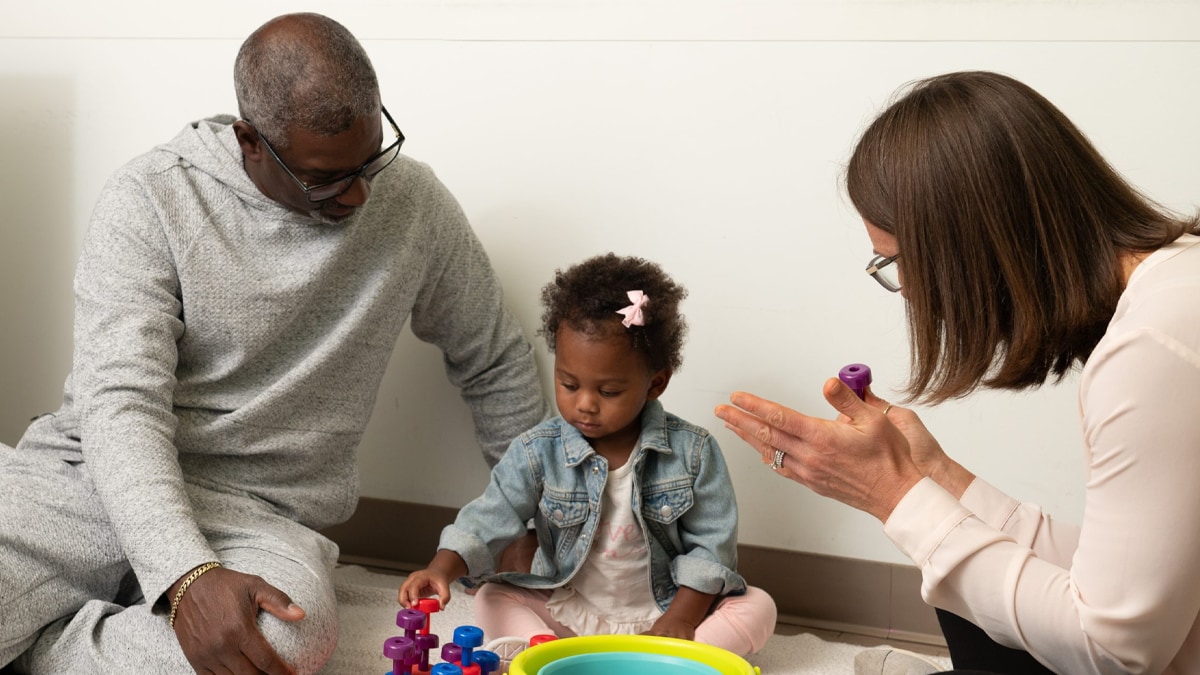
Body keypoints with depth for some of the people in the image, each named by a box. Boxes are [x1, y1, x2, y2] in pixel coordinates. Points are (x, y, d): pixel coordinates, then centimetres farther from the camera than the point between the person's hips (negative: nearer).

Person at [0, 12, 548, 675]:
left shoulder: (412, 203, 0)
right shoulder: (149, 198, -6)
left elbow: (495, 361, 16)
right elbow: (120, 403, -15)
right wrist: (187, 574, -30)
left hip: (255, 513, 2)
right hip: (92, 472, -2)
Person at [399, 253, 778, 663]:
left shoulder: (692, 451, -10)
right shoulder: (537, 453, -8)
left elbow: (712, 542, -7)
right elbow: (489, 519, -13)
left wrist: (681, 619, -16)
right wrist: (442, 569, -32)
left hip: (663, 612, -1)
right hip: (567, 613, 1)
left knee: (758, 608, -21)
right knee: (493, 598, -17)